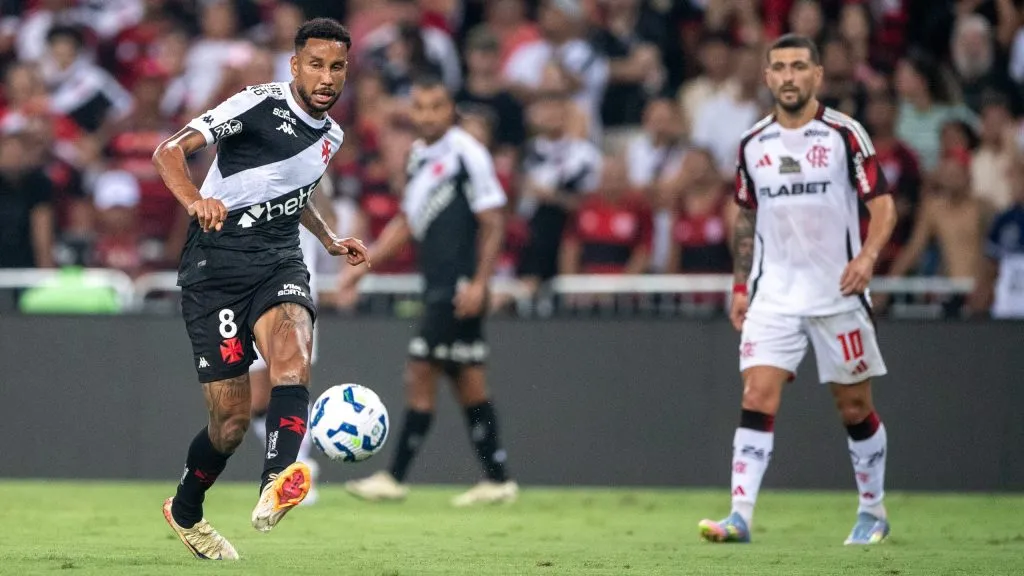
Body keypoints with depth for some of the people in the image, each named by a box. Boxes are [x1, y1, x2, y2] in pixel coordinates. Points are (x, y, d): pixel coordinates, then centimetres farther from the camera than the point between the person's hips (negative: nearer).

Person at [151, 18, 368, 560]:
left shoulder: (331, 134, 14)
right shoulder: (259, 104, -8)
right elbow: (169, 150, -17)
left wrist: (331, 241, 23)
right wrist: (195, 200, -35)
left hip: (279, 261, 5)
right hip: (216, 265, -5)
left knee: (293, 348, -30)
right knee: (231, 419, -4)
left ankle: (277, 484, -49)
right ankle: (184, 510, 26)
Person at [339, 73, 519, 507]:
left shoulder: (466, 153, -10)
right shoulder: (419, 156, 14)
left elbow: (493, 222, -12)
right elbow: (406, 222, 23)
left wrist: (479, 283, -18)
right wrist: (363, 264, 18)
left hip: (459, 288, -8)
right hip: (437, 287, 8)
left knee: (420, 376, -8)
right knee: (468, 381, 9)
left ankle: (395, 478, -5)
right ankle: (497, 480, 12)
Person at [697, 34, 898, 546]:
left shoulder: (844, 134, -4)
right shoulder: (752, 144, 7)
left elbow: (882, 203, -4)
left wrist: (867, 256, -21)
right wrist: (740, 285, 12)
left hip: (838, 293, -2)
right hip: (773, 294, 2)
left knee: (854, 407, 6)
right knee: (757, 398, -12)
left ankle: (872, 510, 24)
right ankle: (740, 516, -17)